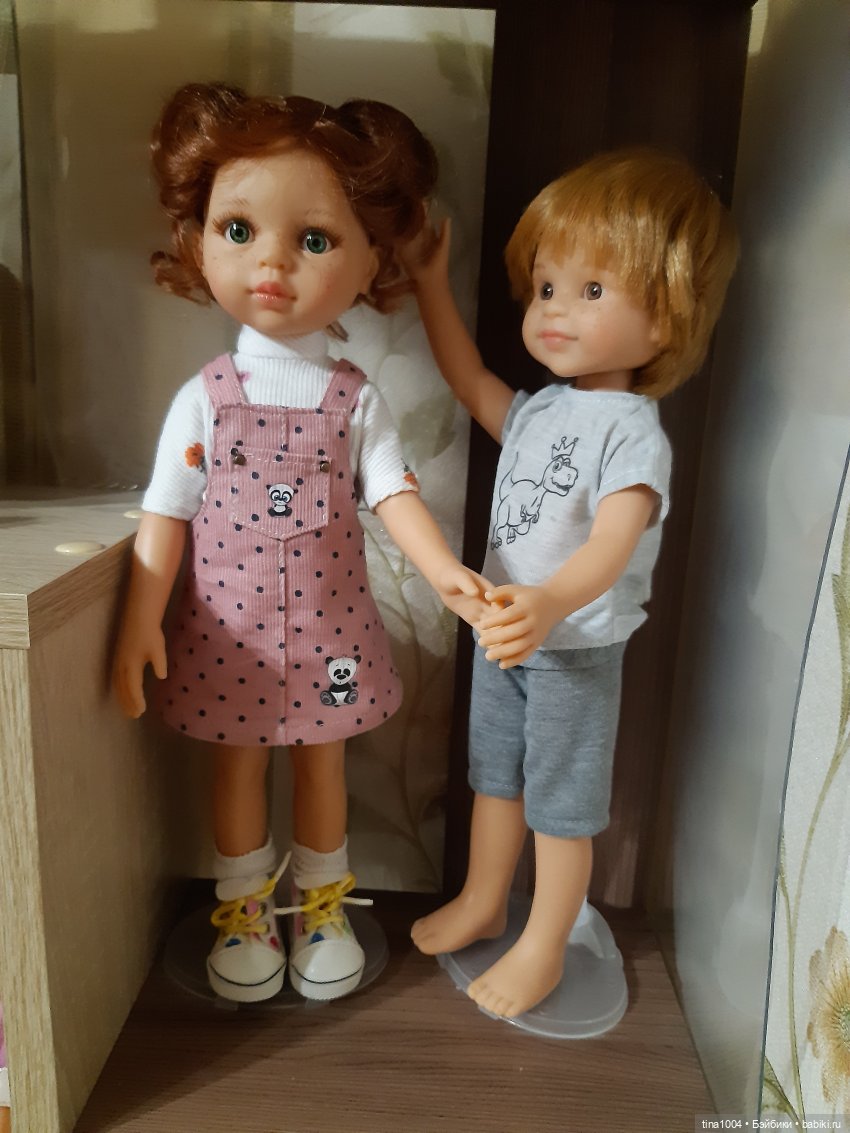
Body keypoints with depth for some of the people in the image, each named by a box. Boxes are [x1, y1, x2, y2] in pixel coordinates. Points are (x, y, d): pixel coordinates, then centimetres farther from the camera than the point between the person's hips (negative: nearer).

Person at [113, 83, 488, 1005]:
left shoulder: (358, 400, -5)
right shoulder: (202, 398, -6)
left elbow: (394, 496, -10)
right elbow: (166, 515, -4)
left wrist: (445, 572, -26)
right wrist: (140, 620, -8)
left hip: (328, 626, 1)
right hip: (227, 628, 0)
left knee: (322, 762, 16)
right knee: (236, 765, 15)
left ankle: (323, 906, 39)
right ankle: (242, 911, 39)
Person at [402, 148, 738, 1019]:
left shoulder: (633, 432, -19)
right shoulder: (536, 410, 3)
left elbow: (612, 545, -34)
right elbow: (470, 381, 20)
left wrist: (548, 604, -53)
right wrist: (431, 285, 18)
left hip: (575, 648, -7)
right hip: (505, 631, 7)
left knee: (561, 806, 10)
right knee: (495, 778, 21)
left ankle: (542, 951, 31)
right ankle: (482, 903, 43)